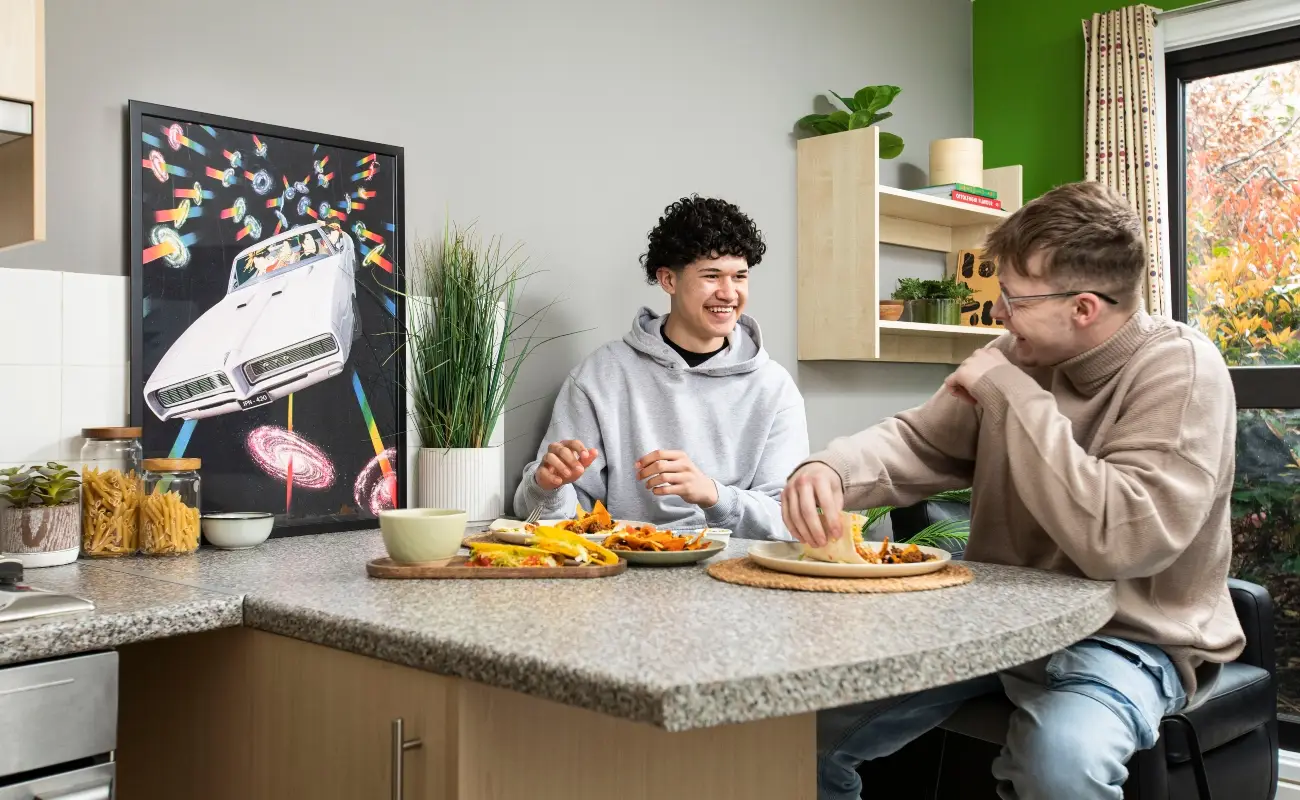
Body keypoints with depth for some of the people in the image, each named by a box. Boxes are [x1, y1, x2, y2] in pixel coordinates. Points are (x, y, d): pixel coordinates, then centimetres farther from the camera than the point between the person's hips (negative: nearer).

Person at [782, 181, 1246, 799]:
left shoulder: (1180, 371, -17)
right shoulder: (1021, 355, 1)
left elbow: (1120, 540, -29)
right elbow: (919, 444, 4)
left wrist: (1013, 394, -25)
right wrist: (832, 470, -19)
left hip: (1127, 635, -5)